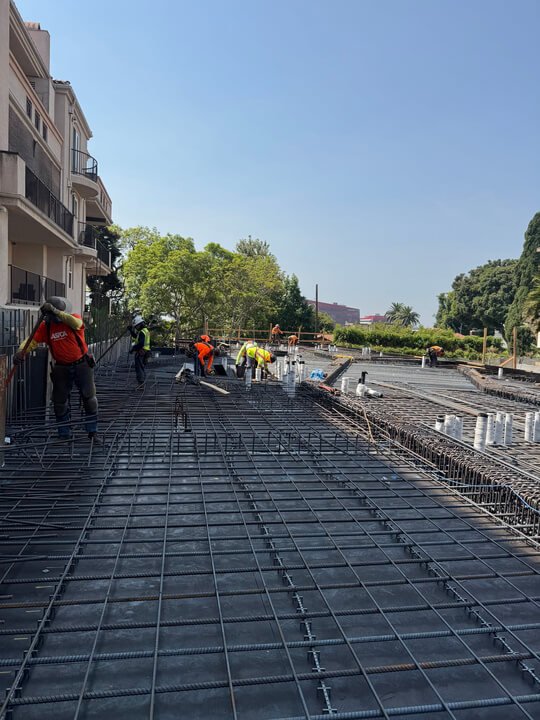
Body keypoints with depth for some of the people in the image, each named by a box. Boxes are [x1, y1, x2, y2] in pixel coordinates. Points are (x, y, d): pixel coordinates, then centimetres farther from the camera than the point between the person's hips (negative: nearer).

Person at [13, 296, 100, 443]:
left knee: (89, 398, -1)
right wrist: (21, 351, -29)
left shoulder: (74, 318, -12)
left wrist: (56, 311, -46)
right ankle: (65, 434, 21)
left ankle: (93, 432, 12)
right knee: (60, 401, 6)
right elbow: (32, 340, -9)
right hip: (61, 368, 3)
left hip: (82, 365, -3)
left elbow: (76, 323, -37)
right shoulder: (46, 326, -4)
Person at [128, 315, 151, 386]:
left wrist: (133, 349, -19)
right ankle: (142, 383, 20)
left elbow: (141, 344, -26)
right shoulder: (145, 330, 15)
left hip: (141, 352, -10)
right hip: (145, 352, 10)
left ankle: (141, 382, -7)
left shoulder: (142, 332, -17)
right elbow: (135, 337, 27)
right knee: (143, 368, 15)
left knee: (139, 368, -6)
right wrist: (131, 330, 19)